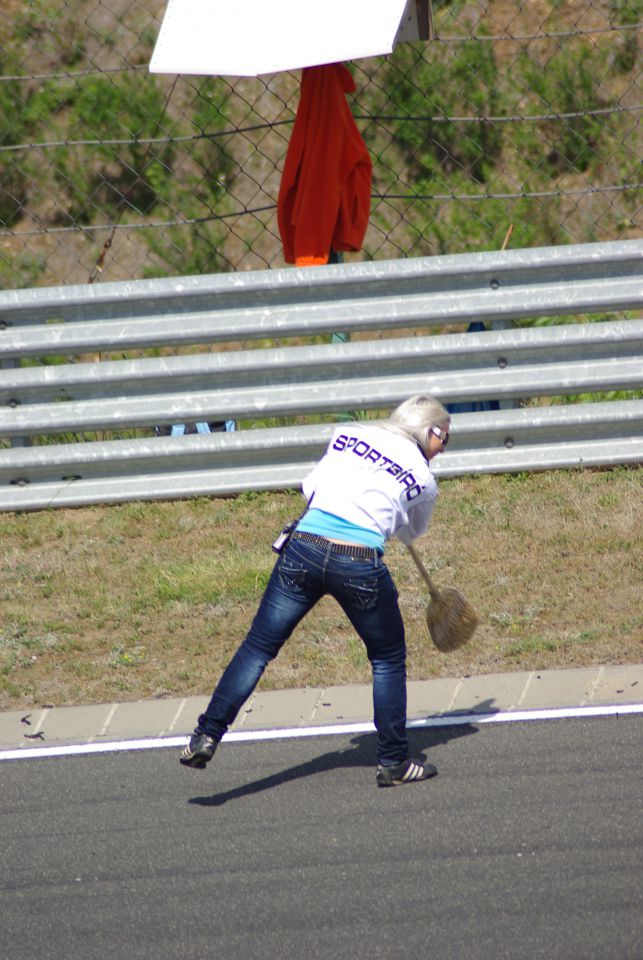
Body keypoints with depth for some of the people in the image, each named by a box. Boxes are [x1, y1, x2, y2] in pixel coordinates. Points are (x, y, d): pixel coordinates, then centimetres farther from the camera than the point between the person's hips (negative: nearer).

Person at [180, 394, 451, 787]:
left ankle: (207, 736, -2)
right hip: (361, 564, -2)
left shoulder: (347, 435, 15)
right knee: (389, 659, 18)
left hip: (303, 548, 2)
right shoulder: (423, 479, 10)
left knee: (258, 647, 8)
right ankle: (394, 762, 20)